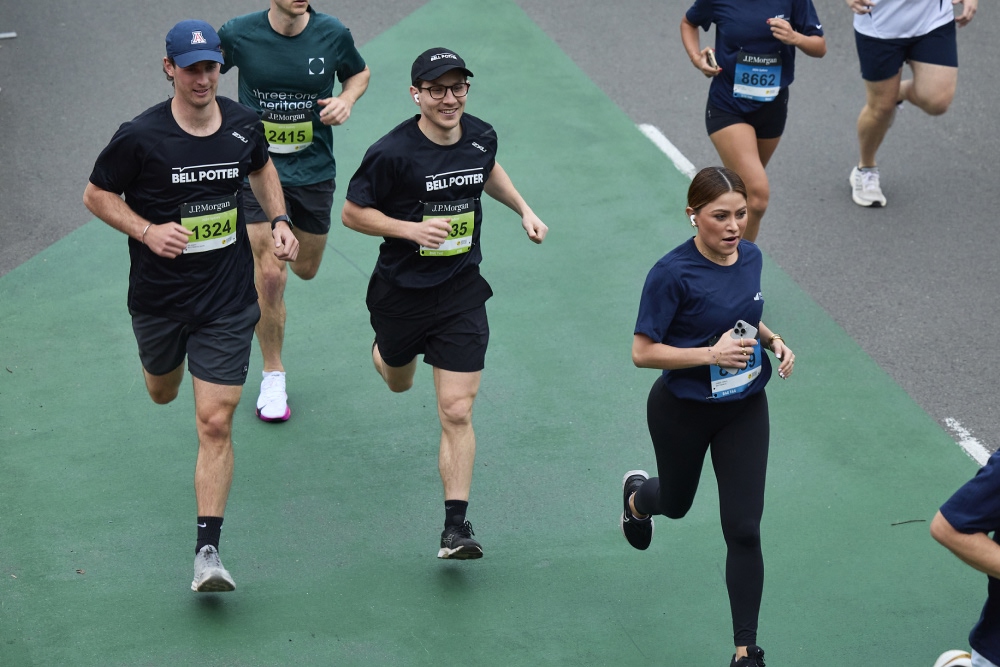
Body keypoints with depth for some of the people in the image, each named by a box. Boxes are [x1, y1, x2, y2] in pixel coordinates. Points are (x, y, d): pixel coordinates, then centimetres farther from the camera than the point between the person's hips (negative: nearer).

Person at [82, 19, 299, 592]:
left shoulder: (245, 126, -5)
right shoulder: (140, 137, -16)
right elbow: (97, 194, -4)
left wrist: (279, 219, 3)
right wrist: (146, 231, -18)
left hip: (227, 301, 0)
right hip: (158, 298, 0)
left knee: (216, 422, -8)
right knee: (162, 393, 26)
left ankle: (209, 549, -5)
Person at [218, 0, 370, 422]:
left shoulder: (333, 34, -10)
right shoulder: (238, 35, -14)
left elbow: (359, 72, 11)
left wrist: (347, 99, -10)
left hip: (314, 168, 3)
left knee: (305, 269, 17)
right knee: (270, 276, -10)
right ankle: (273, 375, 8)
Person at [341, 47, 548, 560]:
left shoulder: (481, 137, -4)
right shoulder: (393, 152, -20)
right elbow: (352, 213, -12)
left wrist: (523, 210, 10)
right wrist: (412, 229, -23)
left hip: (461, 292, 1)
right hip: (401, 291, -1)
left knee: (456, 412, -7)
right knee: (398, 383, 26)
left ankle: (456, 526, -4)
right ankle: (383, 349, 65)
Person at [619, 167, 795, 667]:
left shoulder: (750, 256, -5)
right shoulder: (673, 273, -23)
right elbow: (642, 352, -20)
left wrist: (772, 341, -5)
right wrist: (711, 353, -28)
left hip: (744, 408, 3)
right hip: (682, 410, -3)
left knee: (743, 529, -3)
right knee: (677, 503, 23)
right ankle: (636, 495, 62)